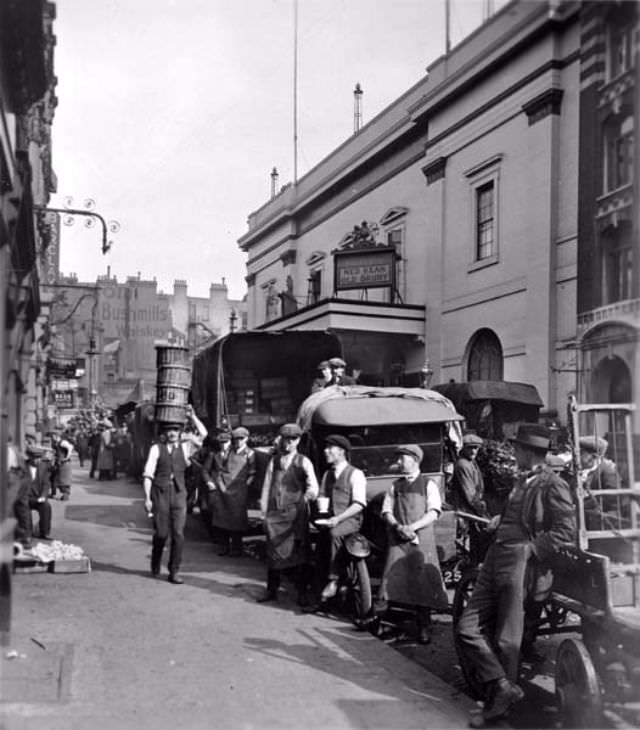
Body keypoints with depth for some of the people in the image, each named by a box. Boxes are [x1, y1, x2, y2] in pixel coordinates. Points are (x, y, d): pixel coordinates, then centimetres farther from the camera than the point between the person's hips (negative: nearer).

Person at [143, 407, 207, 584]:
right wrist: (147, 498, -8)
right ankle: (155, 565, 30)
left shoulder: (185, 447, 9)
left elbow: (203, 434, 0)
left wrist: (192, 416, -5)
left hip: (179, 493, 2)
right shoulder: (156, 449, 1)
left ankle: (174, 571, 8)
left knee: (178, 534, -3)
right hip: (160, 493, -2)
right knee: (161, 533, 2)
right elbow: (148, 474, -2)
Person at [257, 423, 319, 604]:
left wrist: (309, 495, -31)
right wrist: (263, 511, 5)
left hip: (296, 513, -2)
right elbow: (267, 486, 10)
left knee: (299, 553, 1)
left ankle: (302, 593, 10)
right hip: (275, 513, 3)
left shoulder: (303, 462, 1)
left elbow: (313, 487, -9)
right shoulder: (274, 461, 11)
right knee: (273, 551, 6)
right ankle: (271, 590, 17)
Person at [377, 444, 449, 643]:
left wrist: (412, 527, -17)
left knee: (422, 581, -2)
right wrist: (398, 527, -11)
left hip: (421, 539, -2)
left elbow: (433, 513, -4)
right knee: (392, 576, -11)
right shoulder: (395, 486, 15)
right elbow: (387, 511, 9)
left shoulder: (428, 485, 6)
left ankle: (424, 627, 6)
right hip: (398, 539, 2)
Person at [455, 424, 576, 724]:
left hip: (520, 562, -9)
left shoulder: (554, 486, -7)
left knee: (506, 639, 0)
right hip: (496, 559, 9)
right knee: (467, 630, 1)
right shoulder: (523, 480, 19)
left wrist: (528, 550, -16)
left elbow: (565, 532, -12)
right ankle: (502, 686, 3)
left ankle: (501, 694, 16)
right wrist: (501, 519, 12)